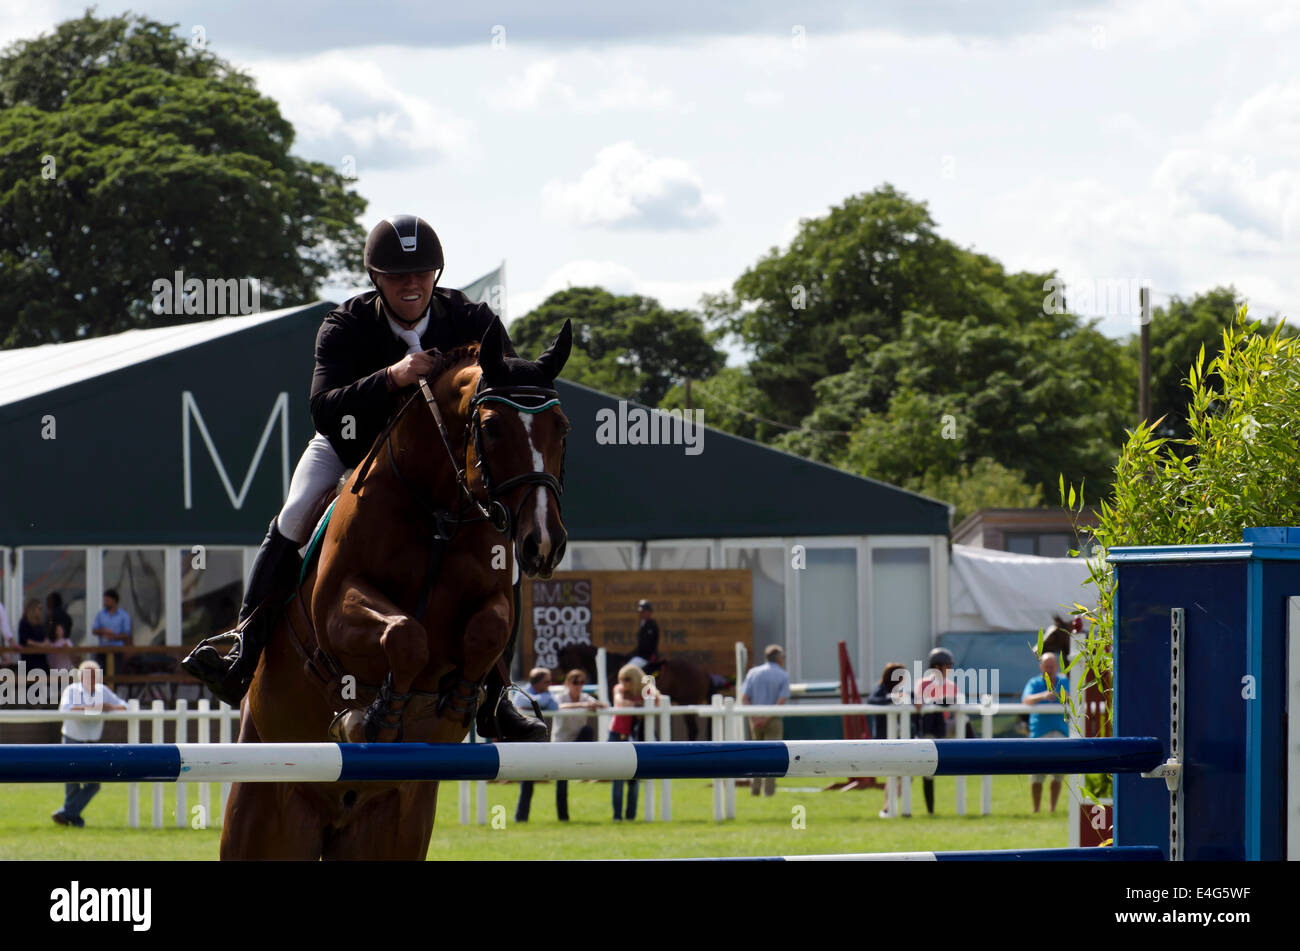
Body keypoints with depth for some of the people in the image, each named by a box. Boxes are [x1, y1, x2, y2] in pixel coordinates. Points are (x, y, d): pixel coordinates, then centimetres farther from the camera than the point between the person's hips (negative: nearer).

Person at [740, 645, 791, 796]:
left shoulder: (753, 673, 5)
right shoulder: (783, 676, -4)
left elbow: (744, 697, -4)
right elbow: (782, 700, -15)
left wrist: (754, 716, -12)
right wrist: (767, 718, -17)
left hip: (755, 720, 3)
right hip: (773, 721, -3)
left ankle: (755, 788, 11)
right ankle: (769, 788, -5)